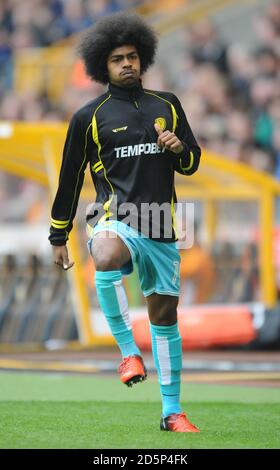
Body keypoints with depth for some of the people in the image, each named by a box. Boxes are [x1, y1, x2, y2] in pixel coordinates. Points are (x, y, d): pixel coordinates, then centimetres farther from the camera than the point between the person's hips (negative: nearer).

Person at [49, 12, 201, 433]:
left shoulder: (167, 106, 13)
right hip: (116, 218, -4)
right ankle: (128, 350, -29)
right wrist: (58, 237, 12)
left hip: (160, 228, 4)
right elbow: (70, 179, 10)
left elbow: (192, 162, 19)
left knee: (165, 315, 8)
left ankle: (172, 411, 17)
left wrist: (179, 149, -5)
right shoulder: (90, 117, 4)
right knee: (107, 259, -39)